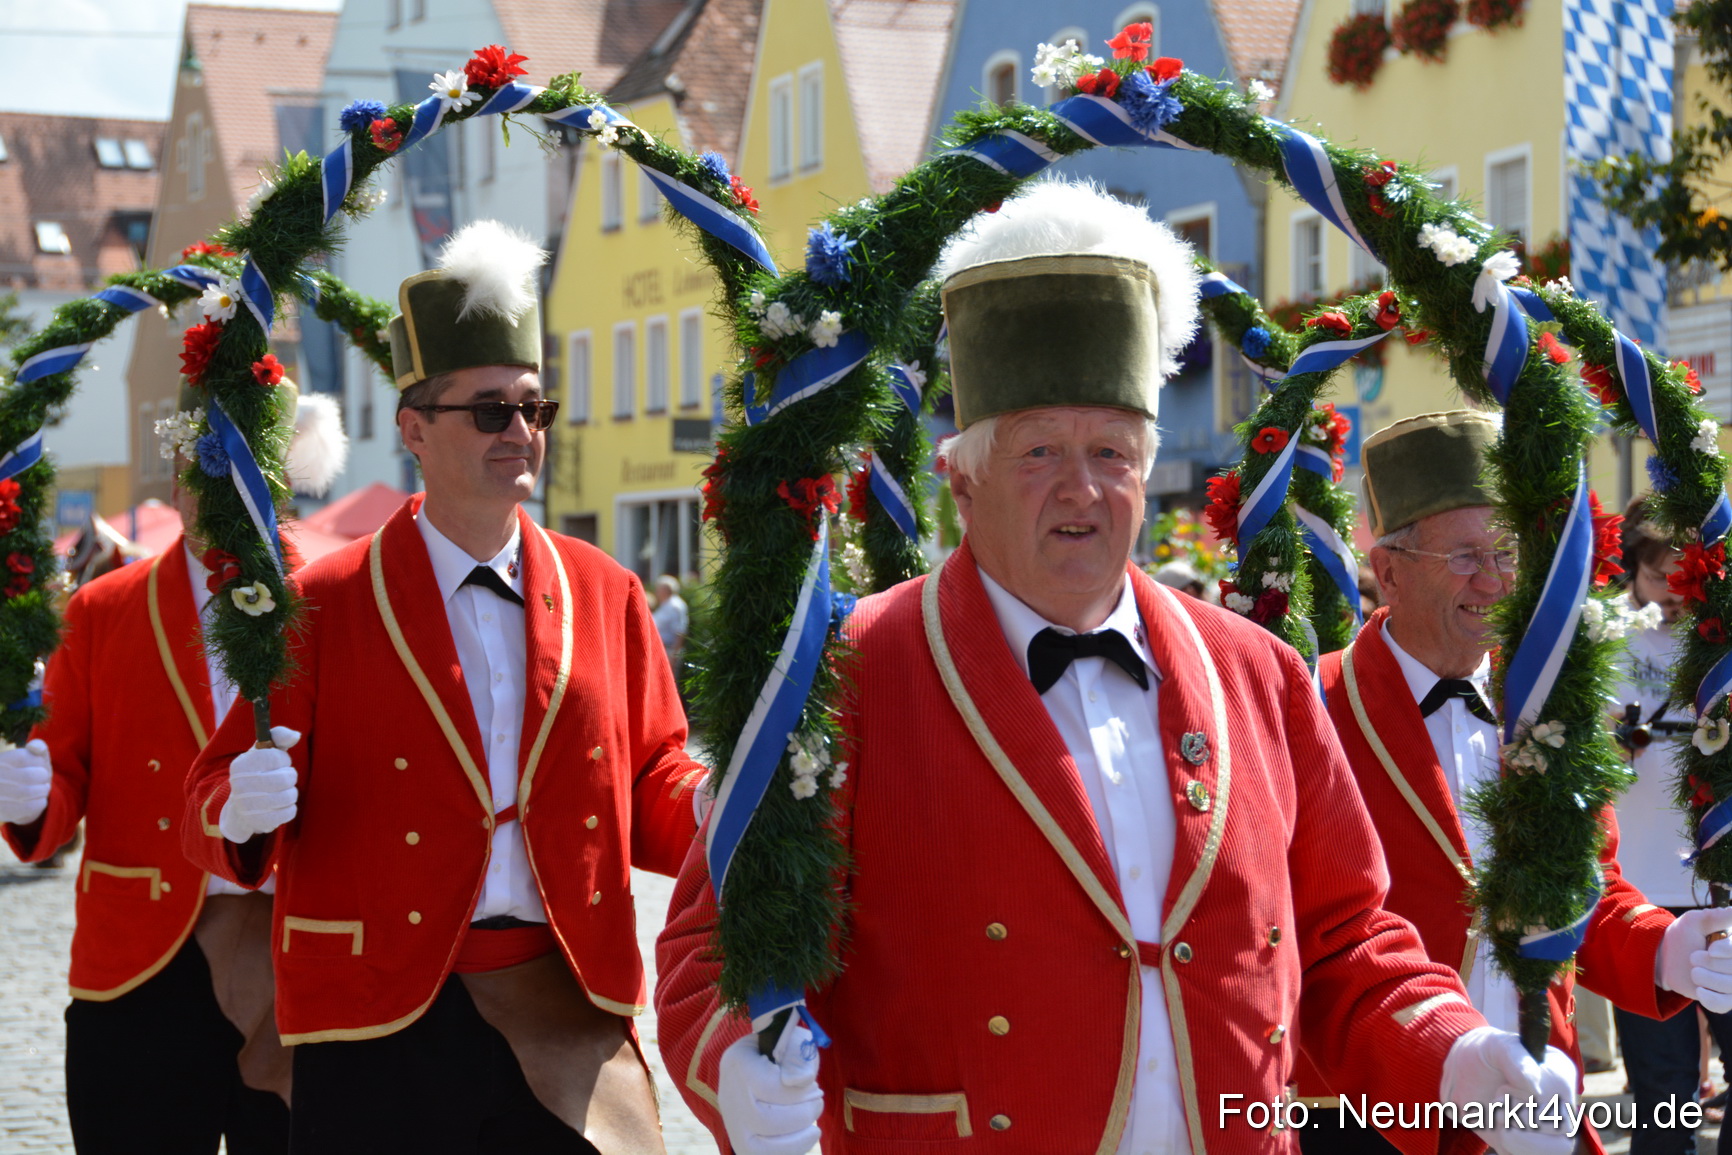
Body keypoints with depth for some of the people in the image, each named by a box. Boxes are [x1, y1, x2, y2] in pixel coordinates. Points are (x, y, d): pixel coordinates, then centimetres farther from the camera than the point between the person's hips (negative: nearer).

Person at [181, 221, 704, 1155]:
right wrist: (241, 812, -23)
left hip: (569, 1019, 3)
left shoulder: (606, 595, 10)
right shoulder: (322, 605, 0)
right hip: (381, 1023, -2)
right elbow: (214, 798, 0)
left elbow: (655, 789, 12)